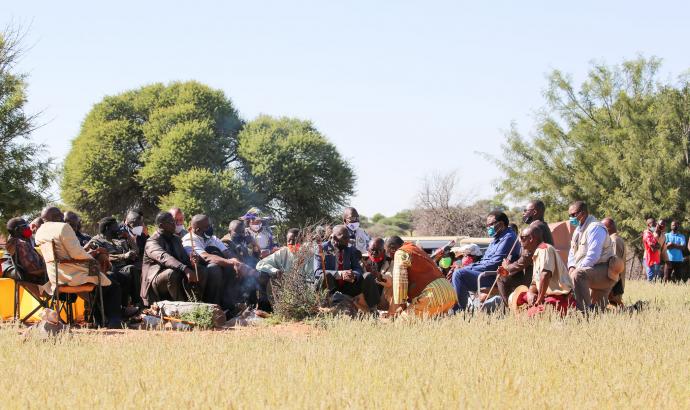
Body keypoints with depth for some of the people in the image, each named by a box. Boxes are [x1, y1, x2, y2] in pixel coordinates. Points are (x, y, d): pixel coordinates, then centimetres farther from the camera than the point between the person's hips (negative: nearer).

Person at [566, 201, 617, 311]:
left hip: (604, 272, -10)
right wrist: (571, 267, 0)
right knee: (598, 310, 13)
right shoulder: (578, 230, 15)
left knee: (578, 275, -36)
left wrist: (576, 269, -23)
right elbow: (572, 253, 20)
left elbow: (593, 255, -26)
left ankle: (585, 310, -40)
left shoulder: (595, 228, -15)